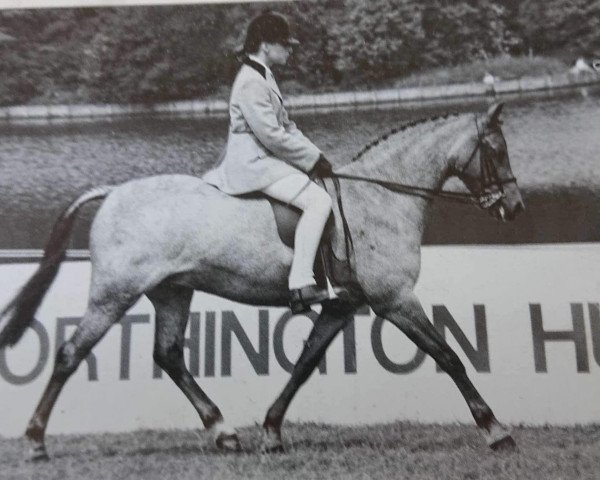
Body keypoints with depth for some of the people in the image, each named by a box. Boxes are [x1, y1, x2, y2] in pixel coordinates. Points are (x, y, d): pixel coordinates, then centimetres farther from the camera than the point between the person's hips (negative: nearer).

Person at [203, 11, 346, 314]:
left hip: (264, 160, 11)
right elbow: (272, 135, -20)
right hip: (254, 163, -11)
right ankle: (301, 286, -26)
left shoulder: (263, 78, 18)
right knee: (318, 200, -22)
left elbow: (286, 126, 20)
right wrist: (314, 159, -12)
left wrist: (316, 157, 9)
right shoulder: (251, 82, -14)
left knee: (318, 197, 19)